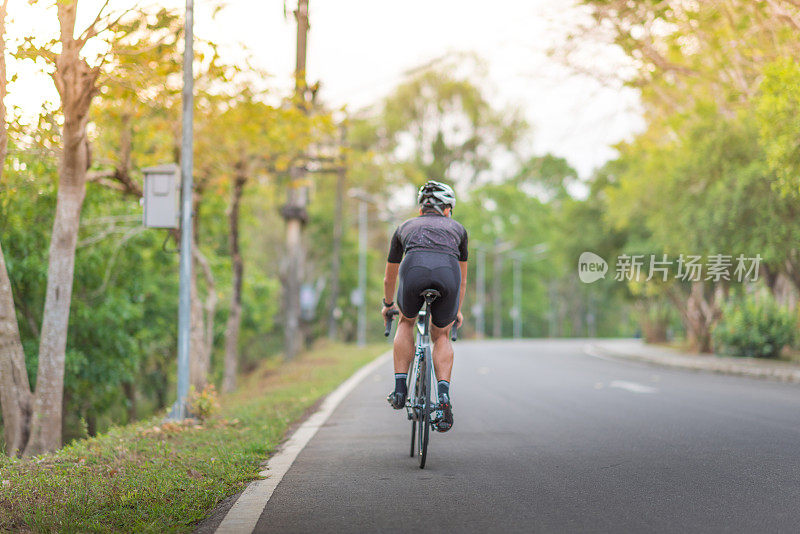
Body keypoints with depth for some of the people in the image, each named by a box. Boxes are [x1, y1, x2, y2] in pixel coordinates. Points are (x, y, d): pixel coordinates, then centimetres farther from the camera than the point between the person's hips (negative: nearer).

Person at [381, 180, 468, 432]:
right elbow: (462, 279, 46)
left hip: (414, 270, 0)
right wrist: (458, 310, 60)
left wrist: (388, 305, 65)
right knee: (441, 336, 23)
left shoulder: (405, 227, 36)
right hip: (448, 274, 0)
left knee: (406, 322, 31)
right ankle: (444, 394, 1)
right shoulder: (457, 228, 36)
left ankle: (400, 388, 21)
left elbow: (390, 277, 48)